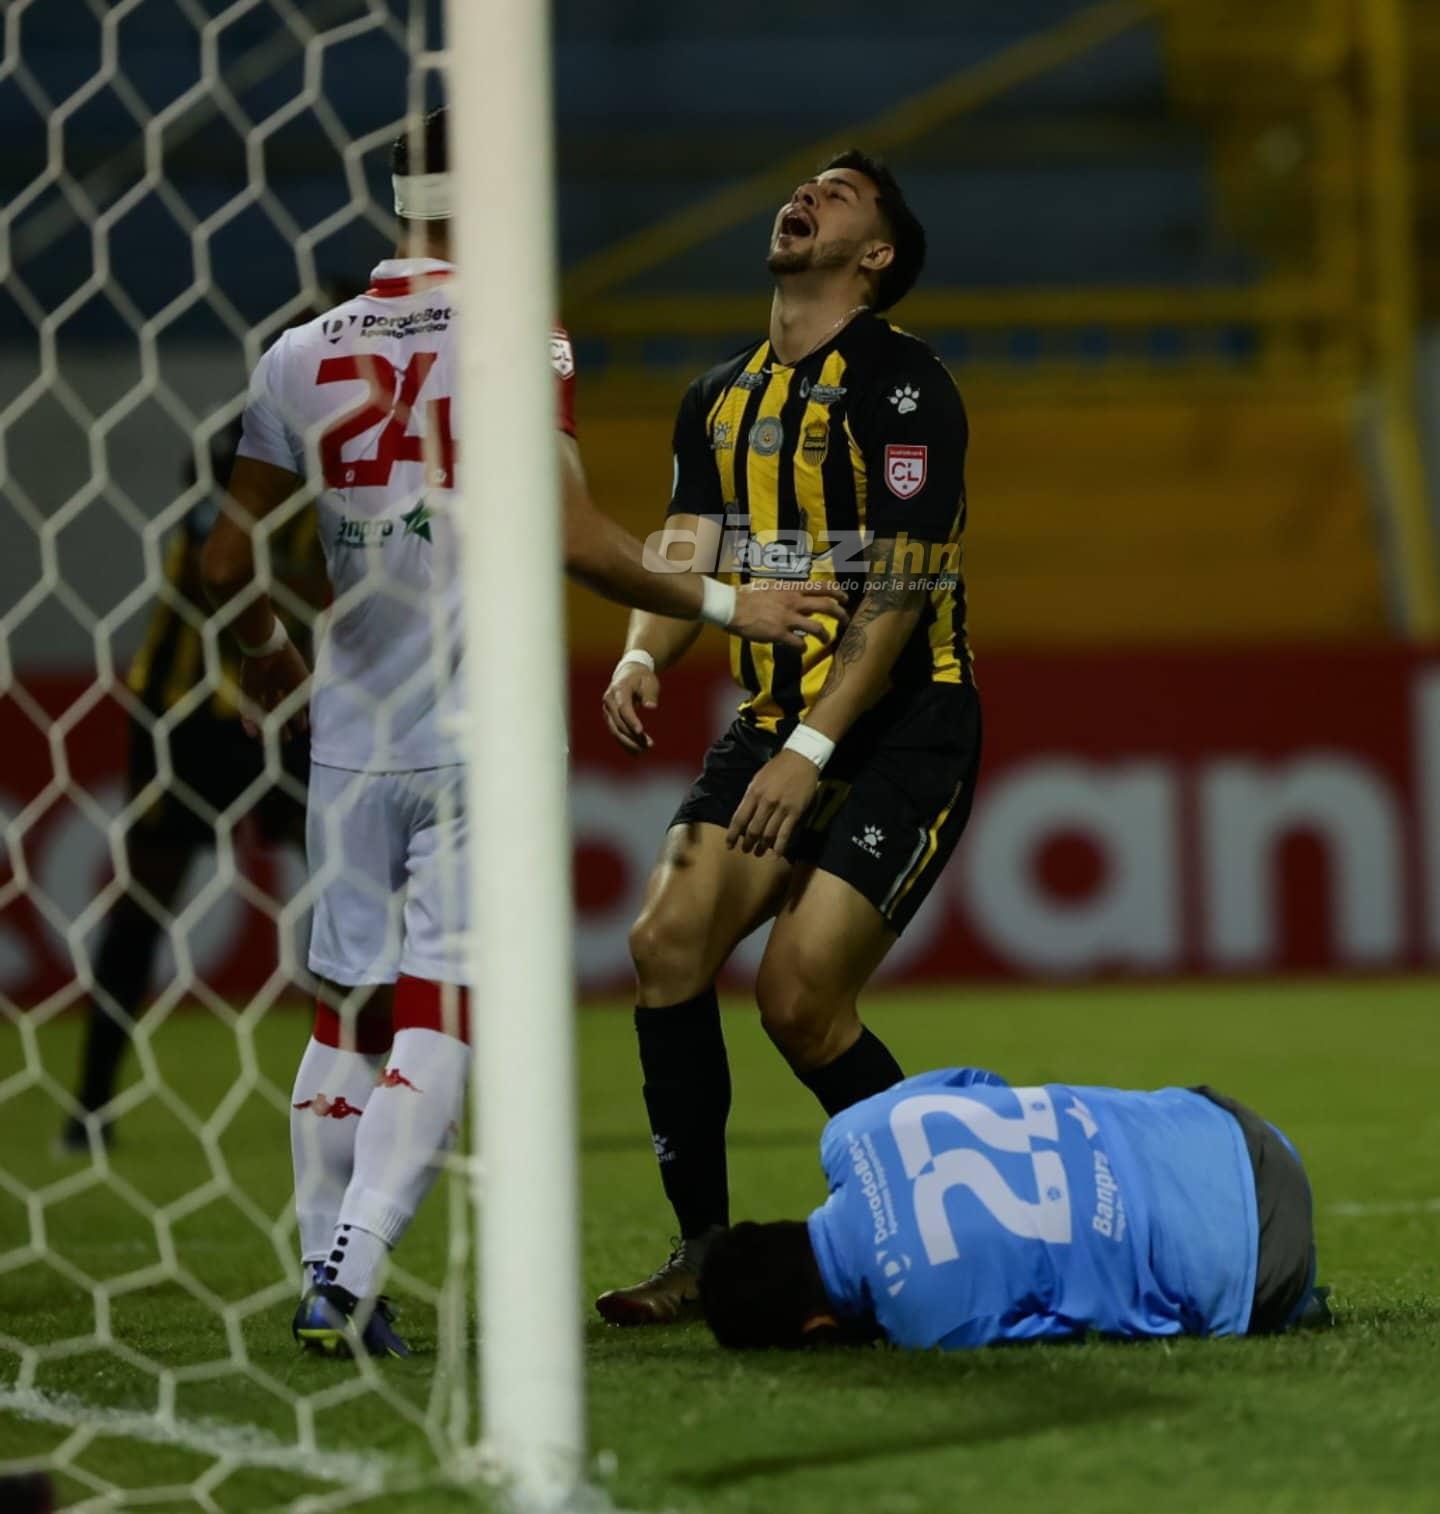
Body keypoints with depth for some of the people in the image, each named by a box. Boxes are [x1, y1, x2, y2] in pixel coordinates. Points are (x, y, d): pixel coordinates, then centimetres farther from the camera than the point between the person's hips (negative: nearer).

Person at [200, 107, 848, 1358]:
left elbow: (230, 562, 10)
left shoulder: (302, 357, 7)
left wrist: (270, 665, 29)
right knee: (437, 1012, -3)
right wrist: (721, 603, -3)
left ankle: (327, 1274, 11)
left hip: (352, 740, 4)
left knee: (347, 1009, 12)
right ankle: (352, 1273, -14)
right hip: (481, 740, -4)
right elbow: (577, 540, -15)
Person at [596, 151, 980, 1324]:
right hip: (776, 724, 7)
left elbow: (900, 589, -16)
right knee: (667, 943, -11)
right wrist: (643, 657, -14)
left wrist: (811, 747, -21)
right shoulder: (720, 400, 13)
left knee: (799, 997, -16)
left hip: (903, 733, -7)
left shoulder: (902, 387, -11)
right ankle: (704, 1248, -1)